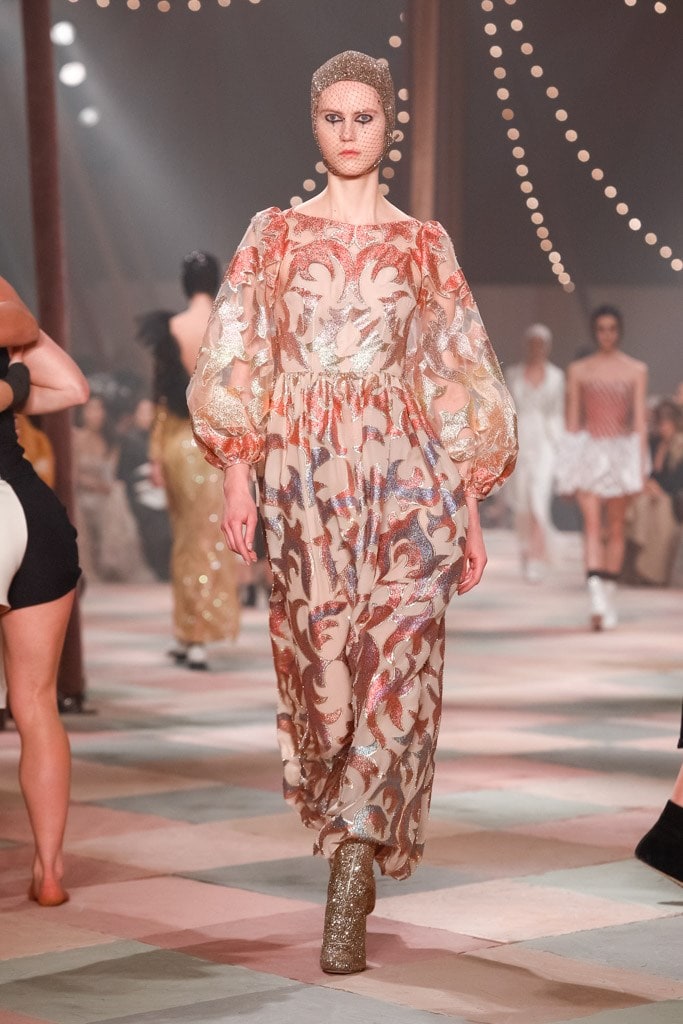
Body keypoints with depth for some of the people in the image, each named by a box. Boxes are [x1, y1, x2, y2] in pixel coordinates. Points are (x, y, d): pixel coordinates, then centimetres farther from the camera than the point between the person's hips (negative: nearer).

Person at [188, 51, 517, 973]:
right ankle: (359, 848, 25)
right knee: (321, 666, 5)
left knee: (394, 662, -13)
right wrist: (237, 474, -8)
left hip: (402, 471, -1)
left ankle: (349, 878, -14)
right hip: (303, 473, 1)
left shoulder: (423, 246, 9)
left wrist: (471, 508, 4)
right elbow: (238, 365, 4)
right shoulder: (274, 236, 9)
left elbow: (456, 380, 8)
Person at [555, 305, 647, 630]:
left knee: (616, 527, 8)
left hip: (622, 452, 1)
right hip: (588, 452, -1)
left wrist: (641, 464, -4)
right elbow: (572, 420, 6)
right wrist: (567, 463, 4)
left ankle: (609, 598, 20)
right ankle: (596, 601, -23)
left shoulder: (636, 370, 4)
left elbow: (640, 420, 2)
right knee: (592, 524, -14)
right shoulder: (578, 370, 4)